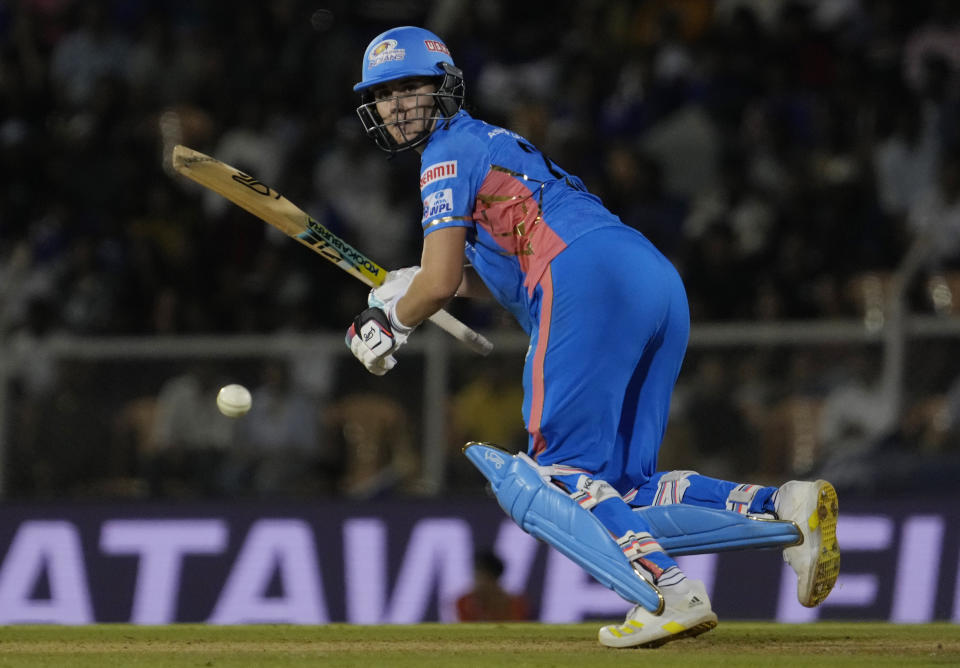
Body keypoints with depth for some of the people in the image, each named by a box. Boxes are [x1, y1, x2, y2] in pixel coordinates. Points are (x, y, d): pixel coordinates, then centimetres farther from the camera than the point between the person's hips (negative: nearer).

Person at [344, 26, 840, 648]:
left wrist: (390, 327, 18)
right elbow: (504, 272, 40)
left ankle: (670, 592, -27)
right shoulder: (496, 143, 35)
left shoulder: (451, 150, 7)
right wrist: (409, 286, 33)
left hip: (589, 281, -9)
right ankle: (781, 505, -12)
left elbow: (439, 283, 0)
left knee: (561, 468, -8)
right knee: (626, 483, 7)